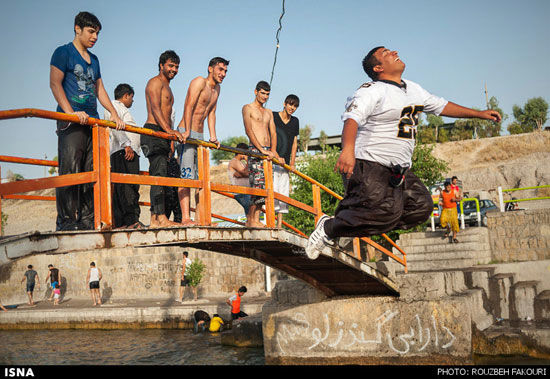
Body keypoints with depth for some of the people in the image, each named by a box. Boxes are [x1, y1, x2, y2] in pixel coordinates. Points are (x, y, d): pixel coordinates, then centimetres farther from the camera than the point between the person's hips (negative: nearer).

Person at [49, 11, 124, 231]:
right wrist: (71, 113, -20)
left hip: (93, 121, 7)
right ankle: (65, 221, -10)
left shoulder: (94, 60, 24)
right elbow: (55, 84, -8)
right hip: (70, 122, -7)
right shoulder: (63, 53, 2)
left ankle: (87, 220, 6)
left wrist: (114, 114, 14)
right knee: (70, 171, -12)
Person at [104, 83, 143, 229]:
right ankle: (131, 220, -28)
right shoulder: (114, 106, 3)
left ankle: (120, 222, 0)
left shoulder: (121, 109, 33)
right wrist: (126, 145, -22)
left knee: (121, 188, 3)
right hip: (123, 151, -10)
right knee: (128, 186, -19)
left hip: (131, 152, 10)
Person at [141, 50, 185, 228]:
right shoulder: (155, 82, -2)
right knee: (159, 174, -18)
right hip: (153, 132, -10)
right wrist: (168, 129, -28)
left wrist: (172, 134, 22)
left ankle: (154, 218, 4)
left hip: (163, 135, 10)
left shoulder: (166, 87, 29)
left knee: (160, 175, 5)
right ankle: (161, 217, -25)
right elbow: (155, 108, -16)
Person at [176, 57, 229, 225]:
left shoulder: (216, 88, 19)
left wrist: (213, 136, 9)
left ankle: (199, 218, 9)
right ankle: (185, 218, -20)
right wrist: (187, 131, -26)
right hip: (187, 134, -9)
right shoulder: (199, 81, -7)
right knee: (186, 176, -14)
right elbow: (189, 106, -17)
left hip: (200, 136, 9)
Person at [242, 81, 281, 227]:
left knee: (264, 187, 0)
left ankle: (255, 219, 2)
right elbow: (249, 130, -8)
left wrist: (273, 151, 0)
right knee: (258, 184, -14)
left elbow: (273, 133, 17)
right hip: (255, 150, -6)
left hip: (267, 152, 6)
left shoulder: (269, 112, 24)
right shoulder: (248, 108, 4)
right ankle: (251, 219, -8)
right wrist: (262, 150, -16)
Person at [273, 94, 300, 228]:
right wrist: (276, 155, -14)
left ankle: (279, 225, 7)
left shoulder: (295, 121, 15)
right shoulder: (273, 116, -1)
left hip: (285, 163, 5)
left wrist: (292, 162, 8)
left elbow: (294, 143, 16)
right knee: (272, 191, -16)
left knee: (283, 194, 3)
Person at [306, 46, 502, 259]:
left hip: (398, 171, 9)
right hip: (369, 164, -9)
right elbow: (352, 118, -27)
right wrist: (348, 150, -46)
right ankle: (330, 228, -8)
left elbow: (441, 106, 29)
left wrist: (480, 114, 32)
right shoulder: (372, 91, -11)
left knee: (422, 206, -5)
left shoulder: (413, 90, 17)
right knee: (385, 210, -25)